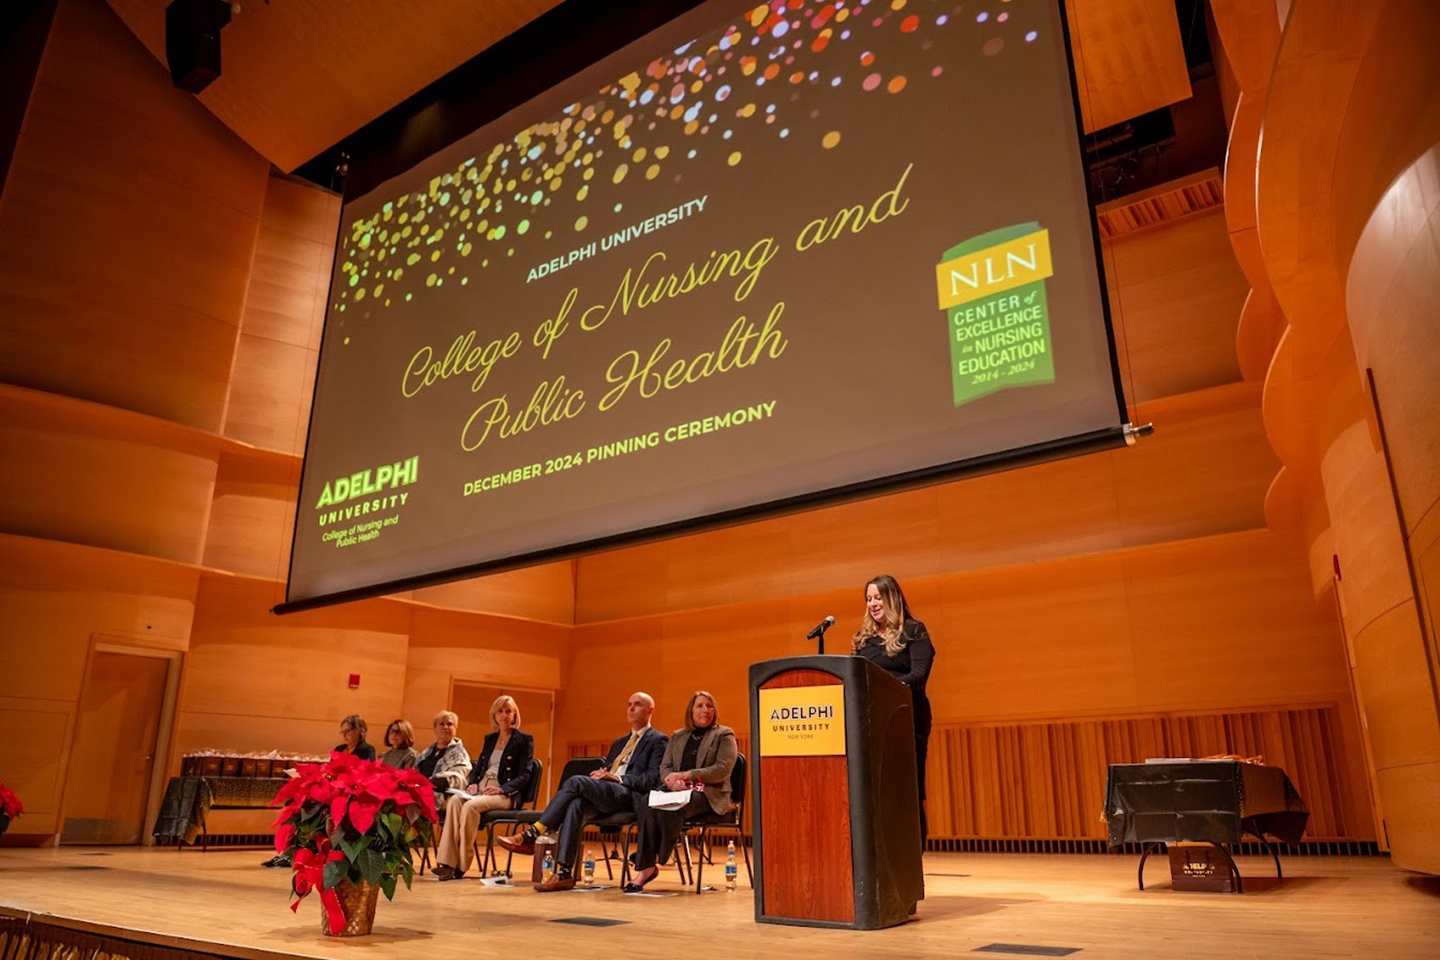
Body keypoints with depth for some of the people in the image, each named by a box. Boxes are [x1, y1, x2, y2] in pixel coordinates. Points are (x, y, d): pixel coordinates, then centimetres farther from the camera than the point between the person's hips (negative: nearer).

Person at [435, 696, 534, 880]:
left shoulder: (524, 740, 3)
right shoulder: (489, 738, 21)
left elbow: (524, 776, -4)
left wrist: (502, 789, -20)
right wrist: (473, 783, -1)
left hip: (506, 795, -5)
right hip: (481, 789, 5)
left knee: (471, 806, -33)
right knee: (454, 800, -28)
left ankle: (461, 865, -25)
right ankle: (447, 863, -33)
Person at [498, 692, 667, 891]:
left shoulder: (658, 740, 8)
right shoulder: (619, 743, 32)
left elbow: (653, 779, -5)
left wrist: (617, 778, -14)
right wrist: (599, 775, 3)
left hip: (631, 798, -6)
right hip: (602, 795, 6)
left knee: (576, 781, -26)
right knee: (575, 804, -29)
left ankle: (532, 835, -23)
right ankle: (564, 873, -32)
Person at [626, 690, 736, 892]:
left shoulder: (724, 735, 8)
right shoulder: (677, 736, 24)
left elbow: (723, 769, -6)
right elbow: (665, 767, 15)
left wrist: (686, 775, -13)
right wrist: (672, 781, -11)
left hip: (708, 794, -4)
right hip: (677, 790, 5)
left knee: (670, 807, -35)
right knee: (645, 803, -29)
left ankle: (653, 863, -19)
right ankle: (644, 867, -30)